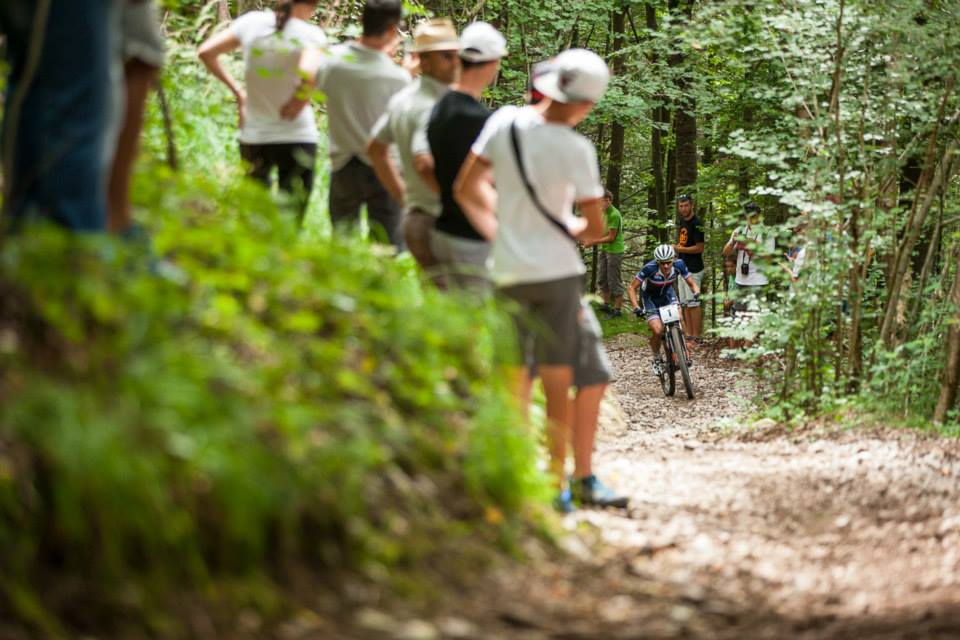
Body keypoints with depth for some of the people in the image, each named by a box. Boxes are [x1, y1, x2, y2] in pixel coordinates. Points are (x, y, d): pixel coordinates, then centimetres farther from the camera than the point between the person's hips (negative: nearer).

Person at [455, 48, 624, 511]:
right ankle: (557, 485, 9)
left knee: (515, 381, 12)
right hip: (557, 269, -3)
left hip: (508, 270, 3)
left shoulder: (506, 121, -6)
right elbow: (596, 228, -9)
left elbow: (466, 189, 2)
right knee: (557, 381, 6)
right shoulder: (576, 149, -15)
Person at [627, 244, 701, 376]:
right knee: (658, 330, -21)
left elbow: (692, 283, -14)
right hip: (650, 298, -3)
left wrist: (696, 292, -36)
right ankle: (657, 359, 6)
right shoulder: (650, 268, -34)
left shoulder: (678, 265, -26)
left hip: (667, 293, 3)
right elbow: (632, 288, -25)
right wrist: (636, 307, -38)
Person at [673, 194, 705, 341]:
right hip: (683, 267, 9)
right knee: (684, 304, 10)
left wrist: (679, 249, -17)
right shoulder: (681, 222, 13)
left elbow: (699, 248, -18)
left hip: (693, 269, -9)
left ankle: (696, 337, -3)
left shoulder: (696, 224, -14)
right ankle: (689, 334, 15)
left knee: (693, 303, -7)